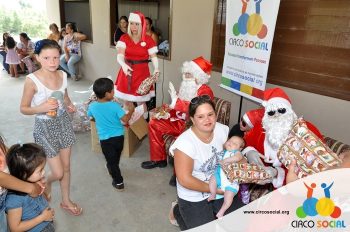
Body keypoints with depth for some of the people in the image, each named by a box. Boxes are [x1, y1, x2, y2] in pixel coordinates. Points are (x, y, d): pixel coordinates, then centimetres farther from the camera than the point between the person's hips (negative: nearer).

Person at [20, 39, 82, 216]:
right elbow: (23, 108, -11)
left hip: (63, 122, 5)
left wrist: (70, 105, -7)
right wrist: (41, 108, -29)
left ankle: (66, 201, 37)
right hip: (45, 127, -5)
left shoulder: (62, 75, -4)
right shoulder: (32, 80, -19)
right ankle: (46, 183, 39)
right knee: (58, 173, 1)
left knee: (66, 166, 16)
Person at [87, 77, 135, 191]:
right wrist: (131, 110, -3)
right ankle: (112, 170, 53)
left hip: (105, 139, -1)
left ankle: (119, 182, 17)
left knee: (111, 160, 12)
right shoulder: (115, 106, -18)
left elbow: (90, 116, 12)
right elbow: (125, 120, -18)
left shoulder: (92, 106, -9)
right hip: (119, 137, 1)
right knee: (115, 158, 27)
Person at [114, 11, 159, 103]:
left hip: (142, 73, -2)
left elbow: (153, 56, -5)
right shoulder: (124, 38, -3)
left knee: (141, 102, 5)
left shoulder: (148, 40, -5)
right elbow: (120, 55, -14)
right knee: (127, 101, 15)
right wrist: (123, 65, -37)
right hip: (127, 71, 2)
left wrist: (156, 69, -26)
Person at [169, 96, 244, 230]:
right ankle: (179, 212, 22)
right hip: (194, 197, -5)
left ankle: (211, 213, 30)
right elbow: (185, 180, -26)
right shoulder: (185, 143, -29)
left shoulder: (222, 130, -12)